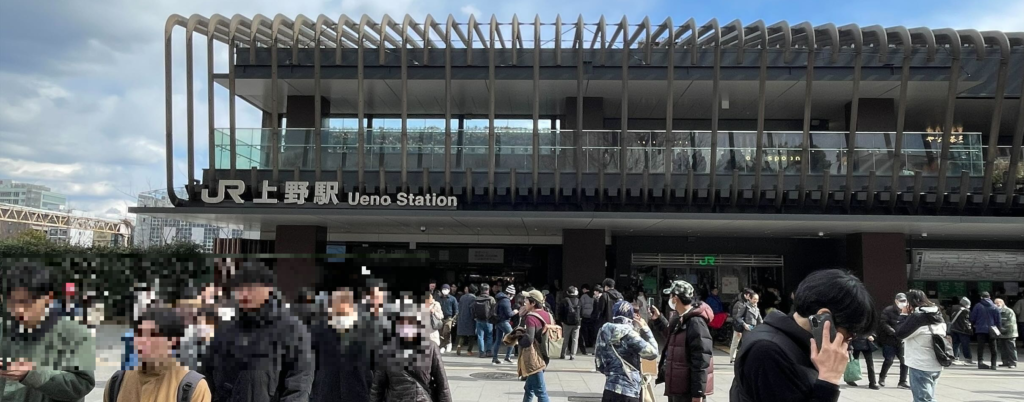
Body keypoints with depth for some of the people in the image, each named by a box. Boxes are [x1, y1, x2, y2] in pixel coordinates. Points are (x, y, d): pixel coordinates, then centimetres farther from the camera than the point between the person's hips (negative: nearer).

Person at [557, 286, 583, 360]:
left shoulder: (564, 301, -6)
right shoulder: (578, 301, -3)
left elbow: (559, 312, -3)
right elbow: (582, 312, 0)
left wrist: (561, 320, 7)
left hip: (567, 323, 0)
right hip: (577, 323, 0)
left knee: (566, 339, 10)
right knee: (575, 339, 5)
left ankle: (563, 355, 11)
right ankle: (572, 355, 0)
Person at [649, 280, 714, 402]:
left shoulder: (695, 322, -21)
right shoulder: (680, 319, 9)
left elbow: (701, 361, -23)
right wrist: (658, 319, 22)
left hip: (688, 391, -10)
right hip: (676, 387, 10)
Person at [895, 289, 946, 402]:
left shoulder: (917, 316, -16)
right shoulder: (937, 315, 9)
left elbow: (900, 334, -13)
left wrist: (903, 315, -3)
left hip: (920, 366, -8)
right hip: (935, 365, 8)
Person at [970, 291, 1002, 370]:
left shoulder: (977, 306, -3)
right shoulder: (995, 307, 2)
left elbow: (972, 318, -1)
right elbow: (998, 320, 3)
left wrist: (974, 325, 17)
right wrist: (997, 329, 12)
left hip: (980, 330, -1)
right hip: (991, 330, 2)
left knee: (981, 348, 0)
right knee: (993, 348, 11)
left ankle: (980, 362, -11)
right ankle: (993, 365, 11)